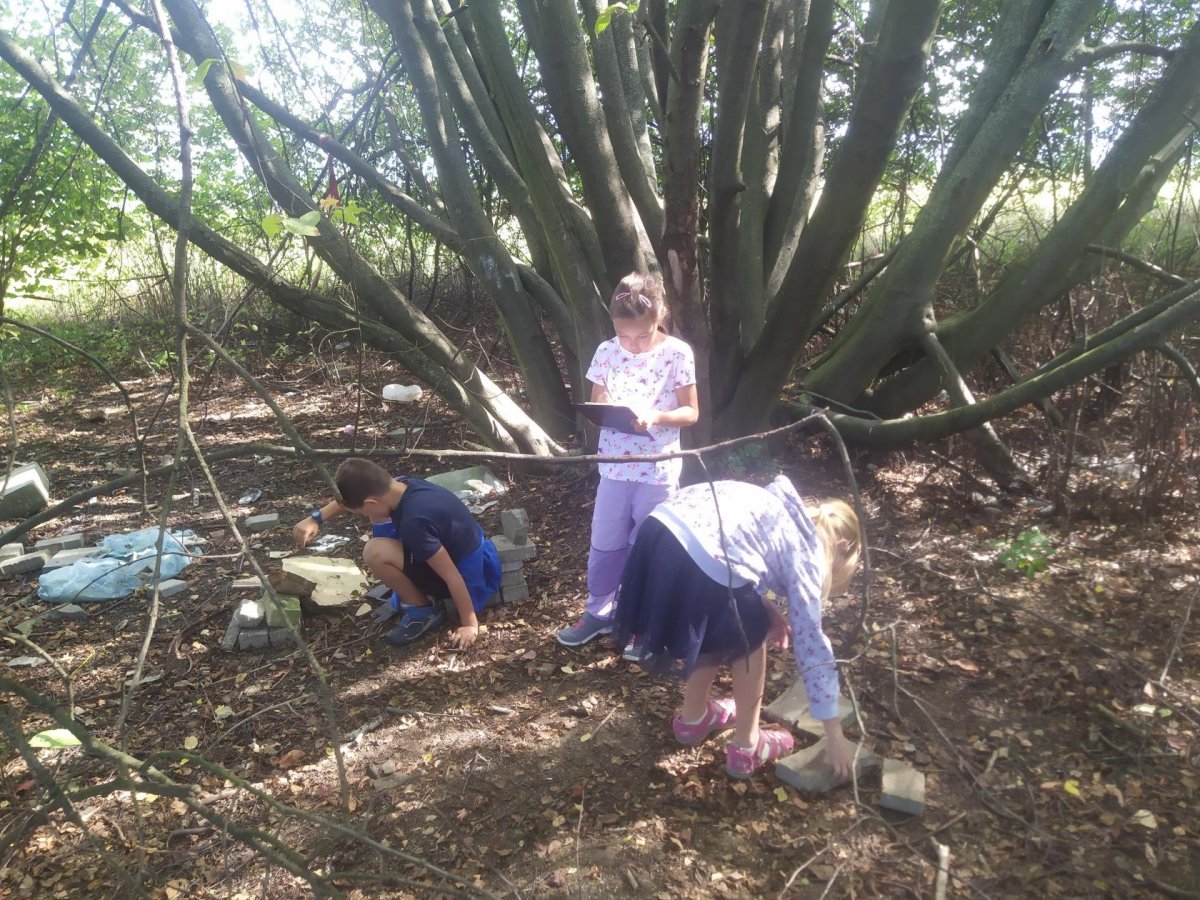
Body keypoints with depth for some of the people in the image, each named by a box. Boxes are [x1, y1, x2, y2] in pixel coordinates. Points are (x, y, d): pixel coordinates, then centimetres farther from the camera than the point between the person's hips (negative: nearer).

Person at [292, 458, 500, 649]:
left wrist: (469, 623, -17)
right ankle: (415, 593, 16)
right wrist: (315, 519, 3)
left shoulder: (414, 521, -32)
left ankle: (423, 610, 0)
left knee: (376, 553, -22)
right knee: (382, 525, 8)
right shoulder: (402, 487, -7)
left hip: (470, 575, -9)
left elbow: (452, 576, -26)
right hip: (461, 549, 9)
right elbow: (349, 496, 13)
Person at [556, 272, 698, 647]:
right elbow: (594, 405, 7)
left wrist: (656, 416, -25)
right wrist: (602, 409, -18)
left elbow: (691, 411, -6)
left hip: (659, 470, -3)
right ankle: (599, 611, 32)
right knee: (604, 543, 13)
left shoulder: (677, 354, -10)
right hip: (615, 466, 3)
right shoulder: (606, 352, -2)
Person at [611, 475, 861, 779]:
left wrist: (766, 607, 27)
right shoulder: (806, 553, 12)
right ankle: (746, 748, 34)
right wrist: (835, 736, 19)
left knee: (720, 630, 32)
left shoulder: (783, 508, 32)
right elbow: (811, 646, 12)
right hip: (705, 562, -7)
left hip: (659, 530, 7)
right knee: (749, 640, 22)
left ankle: (693, 718, 51)